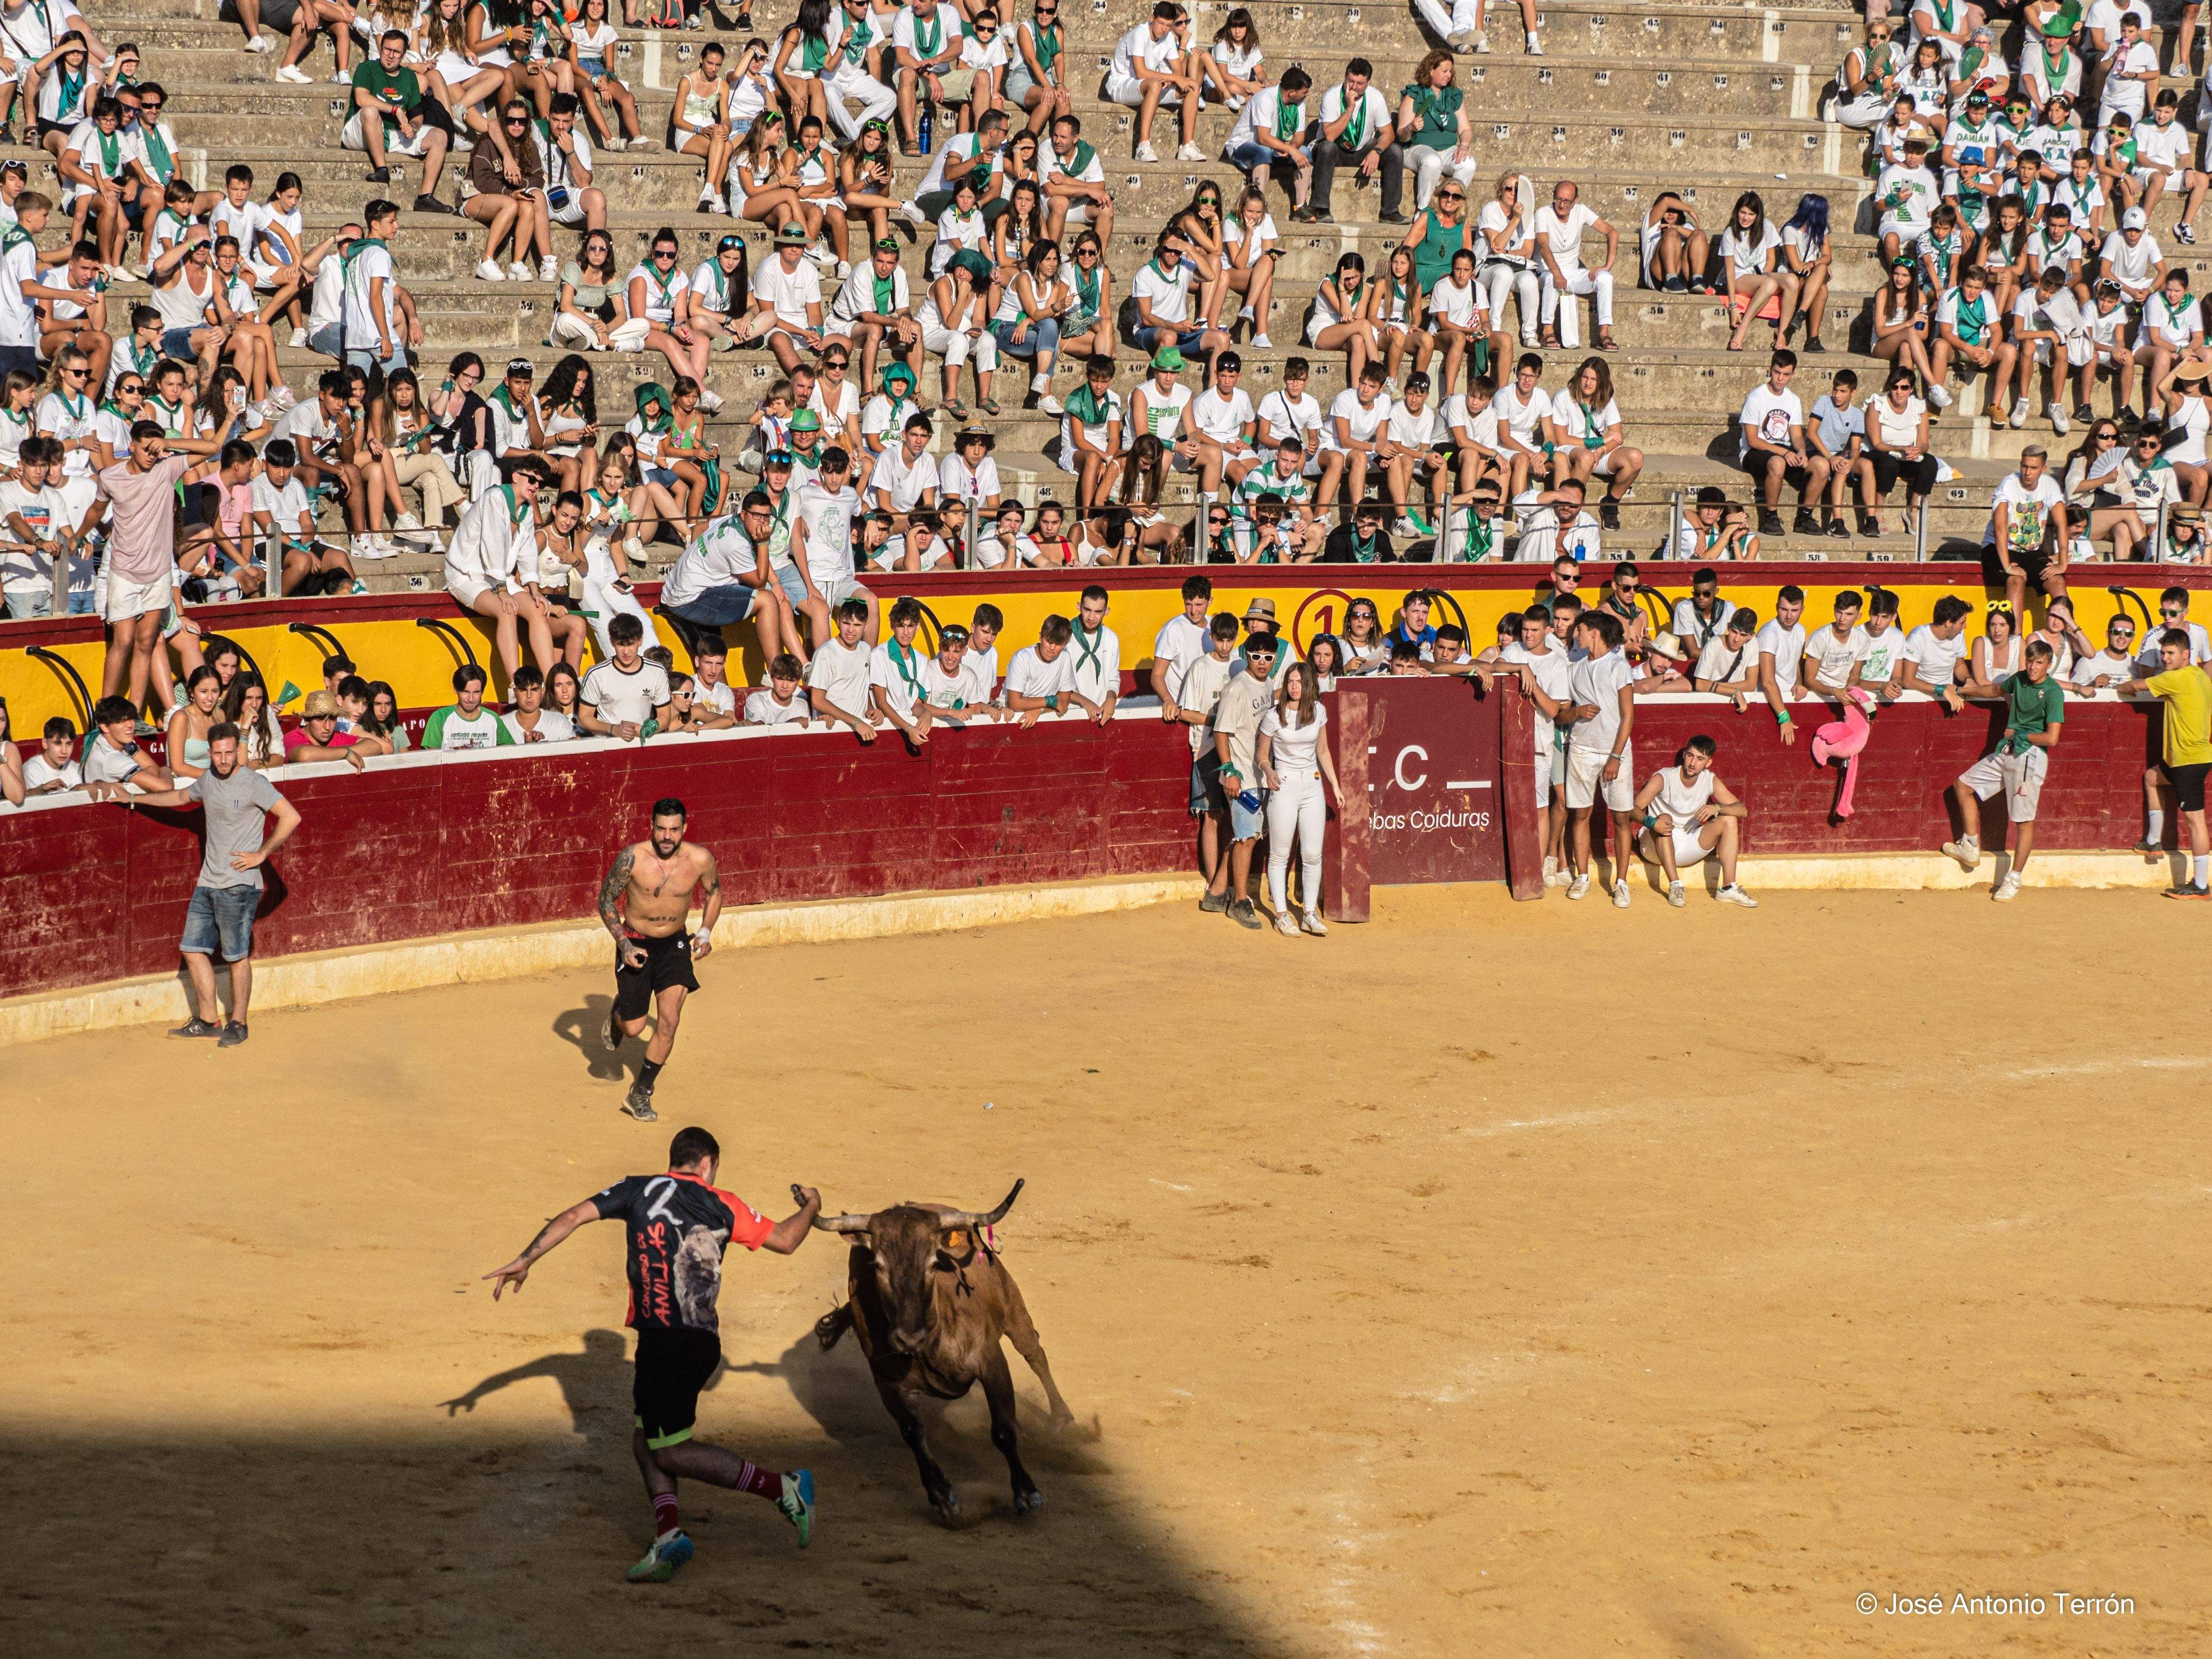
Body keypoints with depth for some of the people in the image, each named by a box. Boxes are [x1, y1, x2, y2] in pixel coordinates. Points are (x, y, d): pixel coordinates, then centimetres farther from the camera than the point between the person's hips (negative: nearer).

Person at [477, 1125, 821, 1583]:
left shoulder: (640, 1190, 5)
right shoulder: (723, 1207, 9)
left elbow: (572, 1217, 1)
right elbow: (785, 1240, 16)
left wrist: (523, 1262, 8)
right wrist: (811, 1207, 36)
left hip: (665, 1338, -5)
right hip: (704, 1340, 5)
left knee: (670, 1451, -1)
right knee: (647, 1440, 15)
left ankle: (783, 1489, -4)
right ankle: (669, 1535, 0)